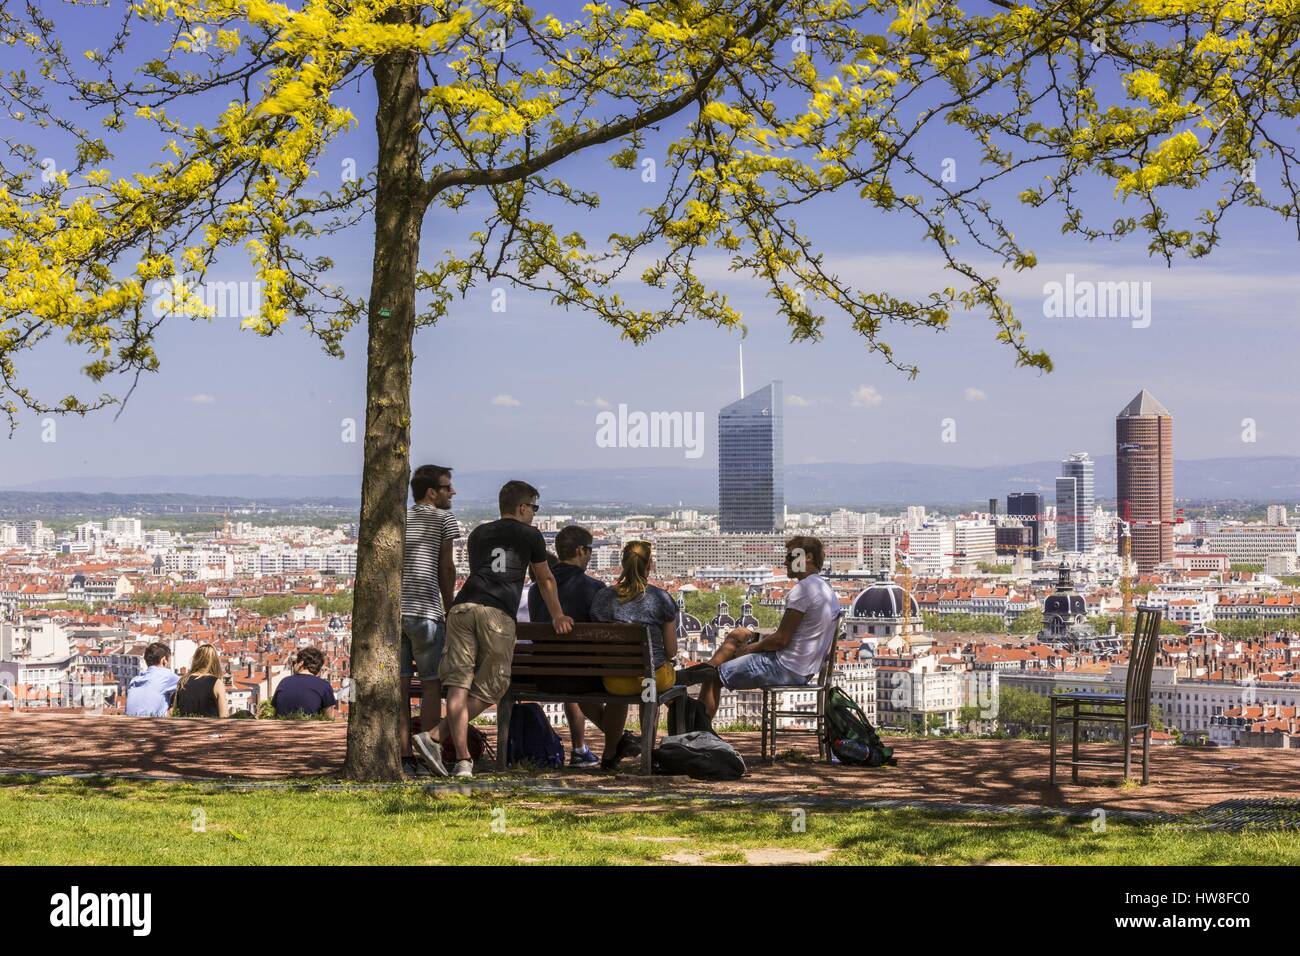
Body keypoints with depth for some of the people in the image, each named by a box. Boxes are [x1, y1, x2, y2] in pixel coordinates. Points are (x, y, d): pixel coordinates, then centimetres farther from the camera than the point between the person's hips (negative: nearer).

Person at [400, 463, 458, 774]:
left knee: (399, 686, 3)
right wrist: (450, 610, 10)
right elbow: (446, 568, 2)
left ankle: (404, 757, 2)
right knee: (431, 684, 1)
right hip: (425, 611, -5)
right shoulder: (444, 518, 3)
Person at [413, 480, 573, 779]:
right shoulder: (530, 535, 20)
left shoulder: (478, 534, 31)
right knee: (491, 689, 2)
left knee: (459, 685, -2)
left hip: (461, 608, 4)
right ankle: (434, 736, -12)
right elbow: (545, 580, 32)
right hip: (497, 614, -4)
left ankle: (463, 760, -13)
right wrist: (558, 617, 47)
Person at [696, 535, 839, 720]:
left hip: (787, 669, -10)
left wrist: (748, 648, -5)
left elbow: (781, 639, -21)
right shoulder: (827, 589, 11)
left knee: (713, 677, -1)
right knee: (738, 634, 25)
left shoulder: (803, 590, -20)